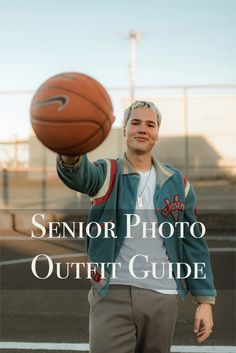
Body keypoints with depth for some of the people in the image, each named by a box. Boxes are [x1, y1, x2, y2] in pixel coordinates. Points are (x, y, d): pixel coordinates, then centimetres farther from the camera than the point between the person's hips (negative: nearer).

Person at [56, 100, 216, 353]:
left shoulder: (177, 183, 7)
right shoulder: (107, 174, -1)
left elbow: (193, 244, 8)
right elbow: (81, 176, -27)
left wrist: (205, 300, 2)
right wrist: (70, 157, -51)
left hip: (162, 297, 3)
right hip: (113, 295, -2)